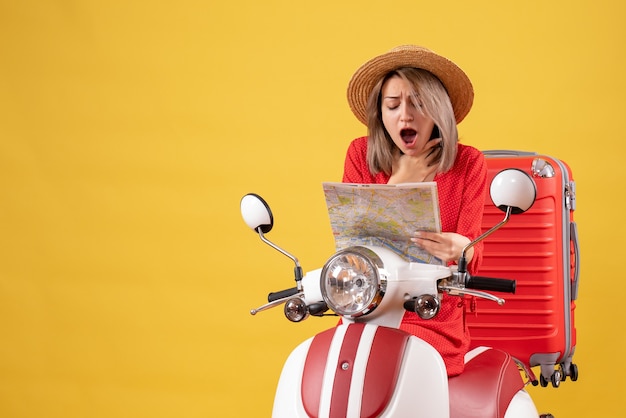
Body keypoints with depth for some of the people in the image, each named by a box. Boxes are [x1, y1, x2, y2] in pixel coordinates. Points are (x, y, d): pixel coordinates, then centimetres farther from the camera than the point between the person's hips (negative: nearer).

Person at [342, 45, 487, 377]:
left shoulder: (467, 164, 1)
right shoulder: (361, 155, 7)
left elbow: (472, 259, -5)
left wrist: (460, 250, -29)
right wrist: (400, 184, -6)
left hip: (435, 327, -2)